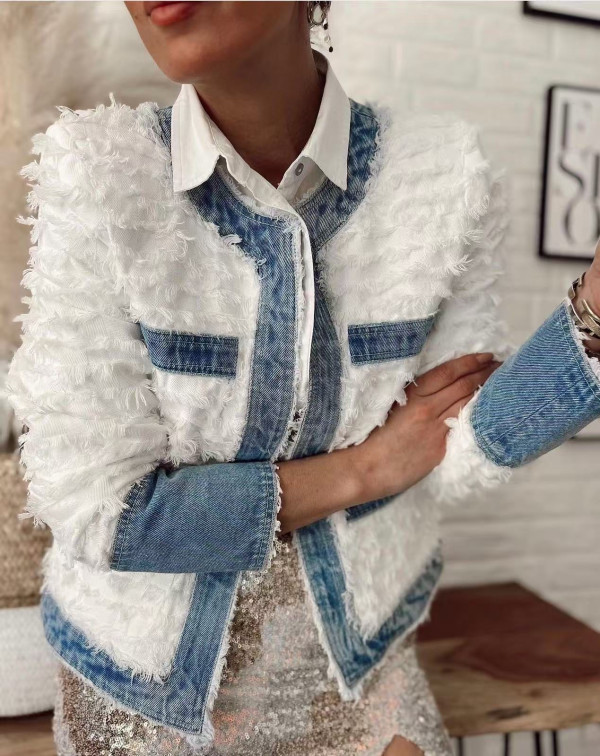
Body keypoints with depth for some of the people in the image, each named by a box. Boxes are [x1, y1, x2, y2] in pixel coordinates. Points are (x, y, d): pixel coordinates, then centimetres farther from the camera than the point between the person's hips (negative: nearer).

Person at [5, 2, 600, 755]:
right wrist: (364, 467, -18)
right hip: (144, 681, 1)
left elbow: (454, 450, -10)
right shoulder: (95, 168, -19)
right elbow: (96, 507, -21)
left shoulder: (442, 173, -15)